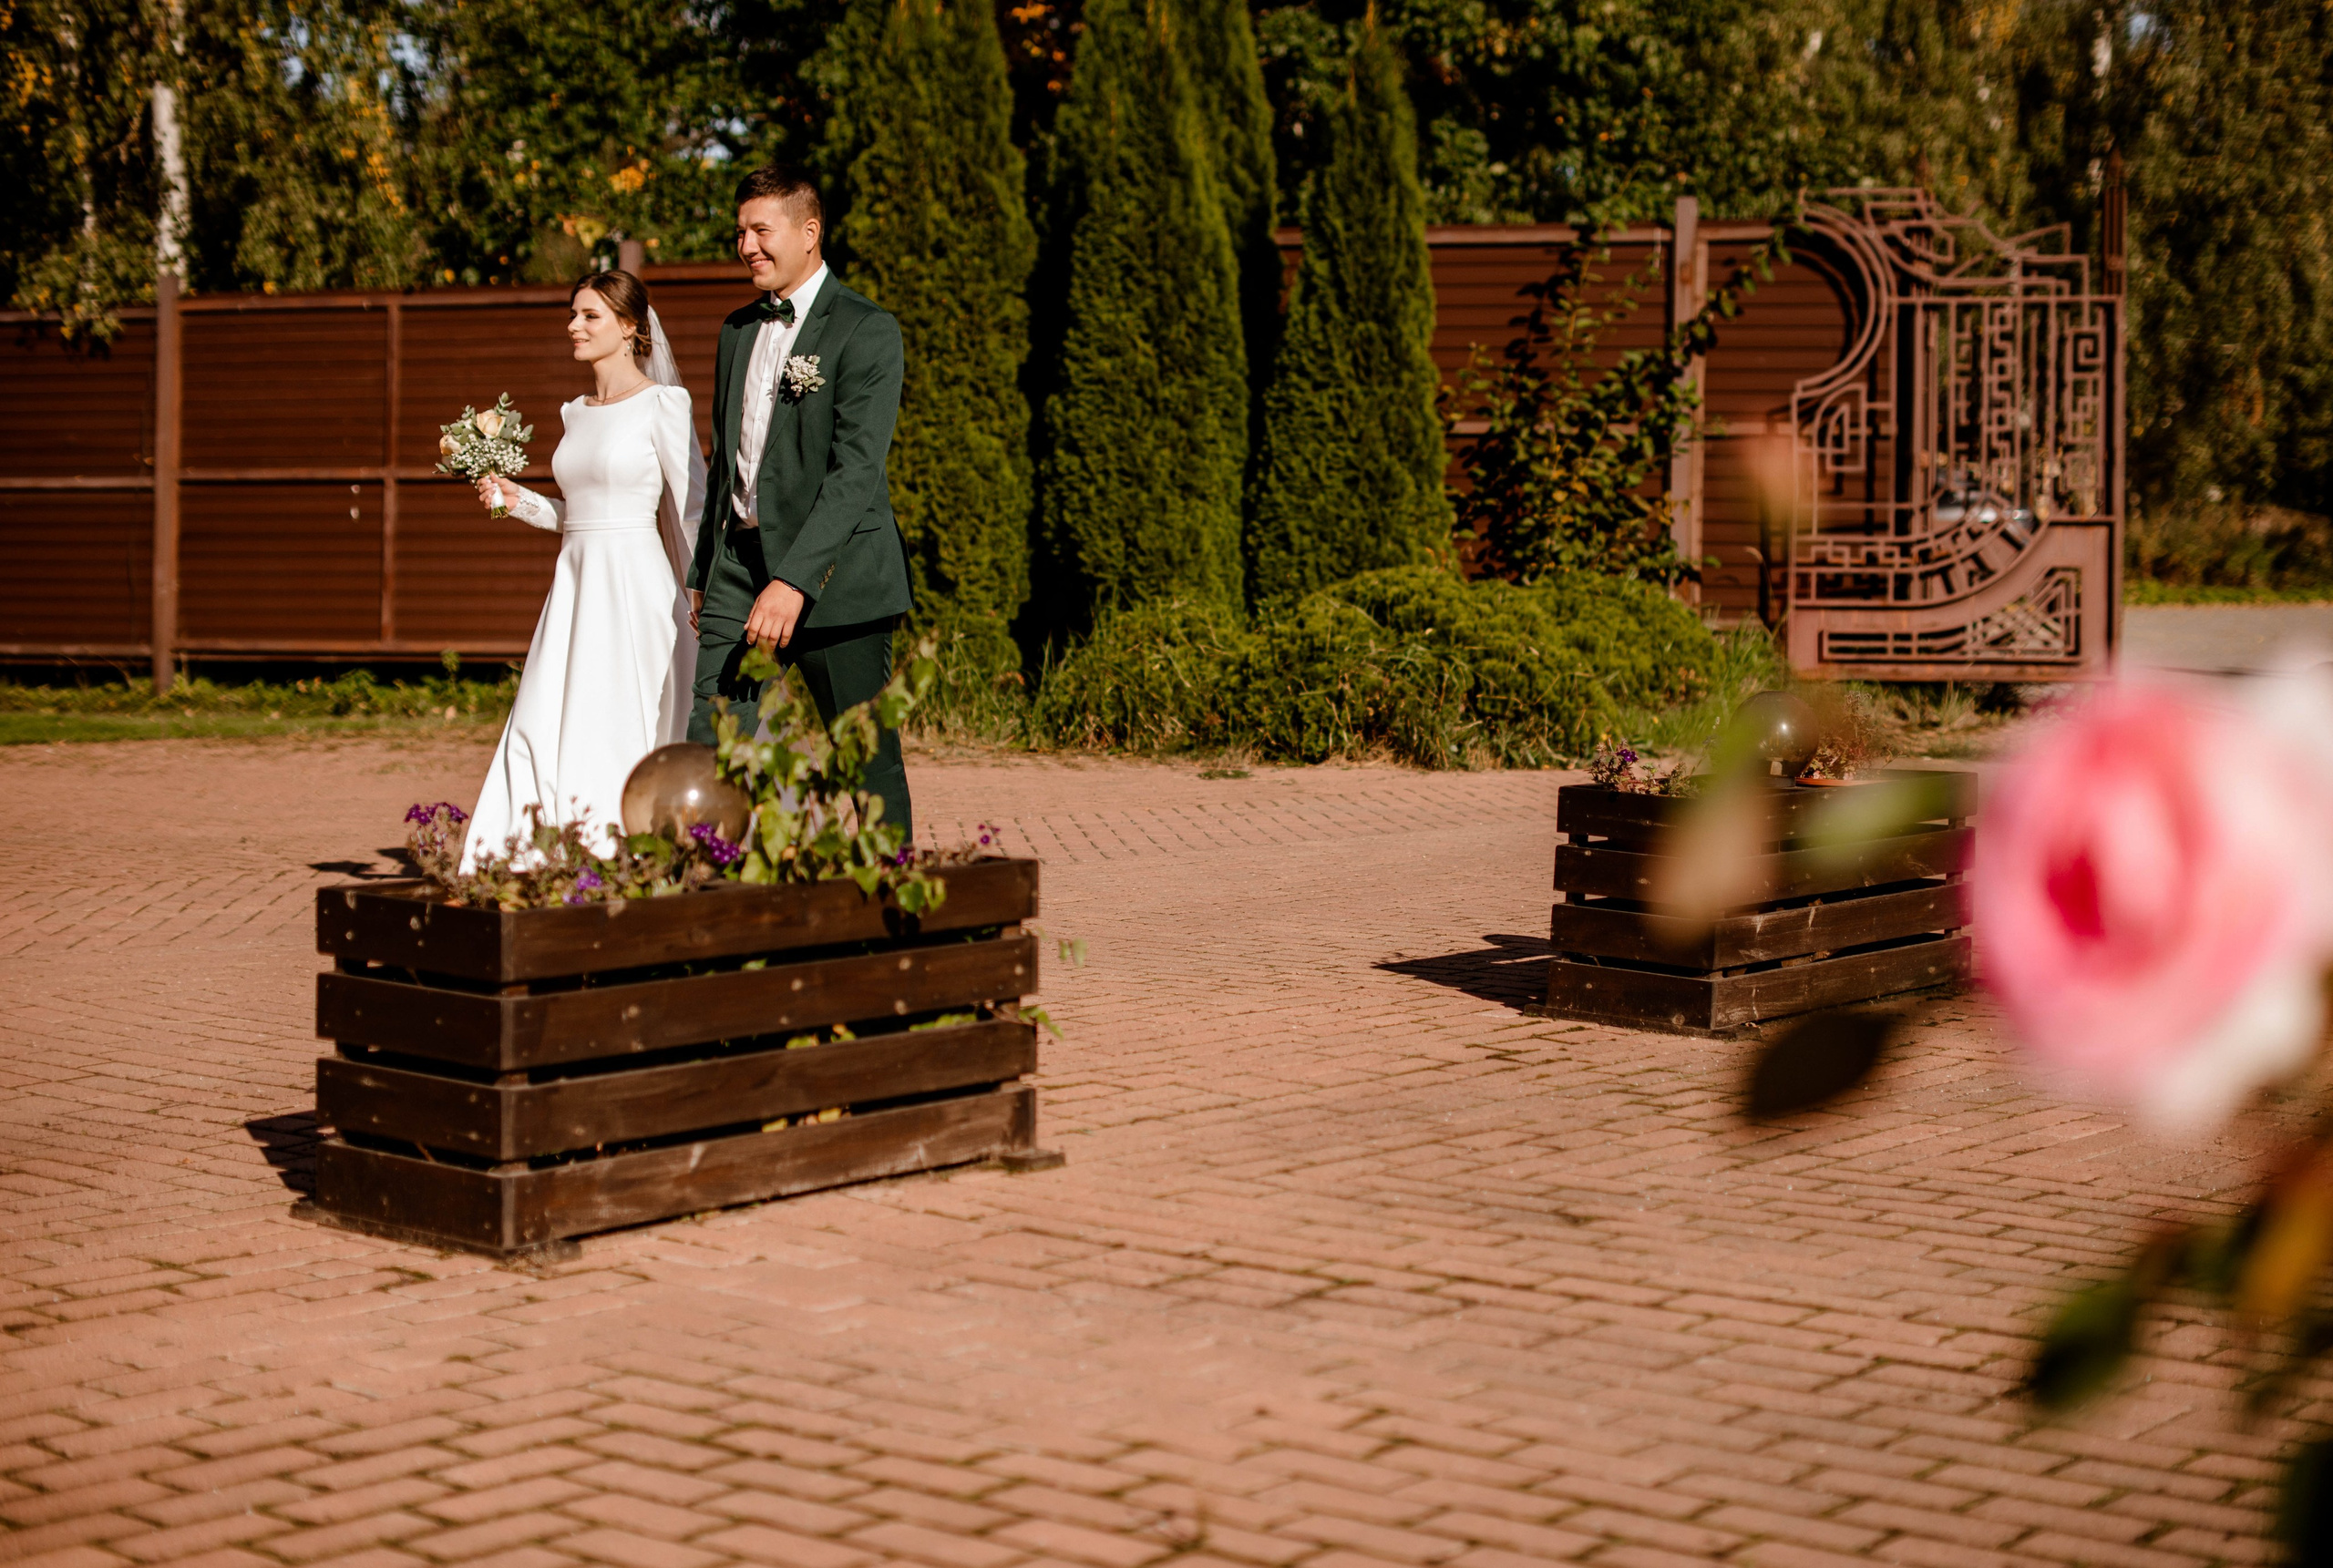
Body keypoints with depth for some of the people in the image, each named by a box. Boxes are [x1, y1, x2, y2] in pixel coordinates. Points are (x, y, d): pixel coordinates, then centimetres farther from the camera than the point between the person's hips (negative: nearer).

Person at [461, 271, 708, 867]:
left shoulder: (661, 404, -7)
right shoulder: (576, 414, 14)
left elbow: (694, 509, -9)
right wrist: (517, 500, 8)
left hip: (634, 587, -7)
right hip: (577, 584, 7)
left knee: (618, 735, -4)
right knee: (541, 733, 1)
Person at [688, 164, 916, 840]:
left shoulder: (866, 331, -8)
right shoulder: (738, 330, 16)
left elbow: (858, 468, -18)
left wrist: (794, 580, -26)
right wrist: (703, 572, 23)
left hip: (831, 574, -6)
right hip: (740, 566, 6)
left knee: (870, 761, 1)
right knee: (709, 747, -4)